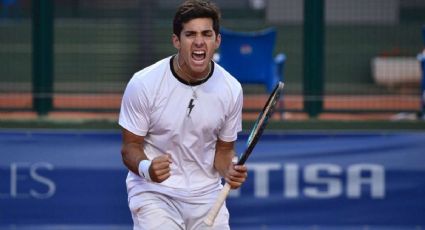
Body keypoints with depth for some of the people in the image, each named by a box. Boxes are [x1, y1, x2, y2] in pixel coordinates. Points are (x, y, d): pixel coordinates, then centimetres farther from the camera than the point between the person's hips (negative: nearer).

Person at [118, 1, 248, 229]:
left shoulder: (231, 89, -5)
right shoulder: (143, 83, -15)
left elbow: (224, 148, 8)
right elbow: (131, 146, -8)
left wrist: (229, 171, -15)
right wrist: (146, 168, -30)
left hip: (206, 195, 4)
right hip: (154, 191, -3)